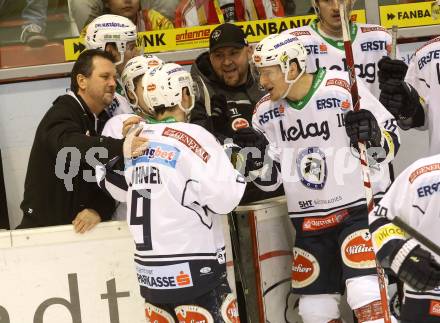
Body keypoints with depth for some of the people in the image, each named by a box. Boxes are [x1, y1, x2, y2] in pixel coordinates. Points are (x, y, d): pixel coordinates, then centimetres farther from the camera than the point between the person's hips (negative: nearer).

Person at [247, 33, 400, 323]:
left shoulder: (345, 90, -16)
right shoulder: (265, 113, 0)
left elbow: (389, 144, -8)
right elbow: (270, 178, 7)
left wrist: (373, 136, -30)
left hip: (361, 209, -5)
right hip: (310, 220, 5)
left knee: (366, 297, -18)